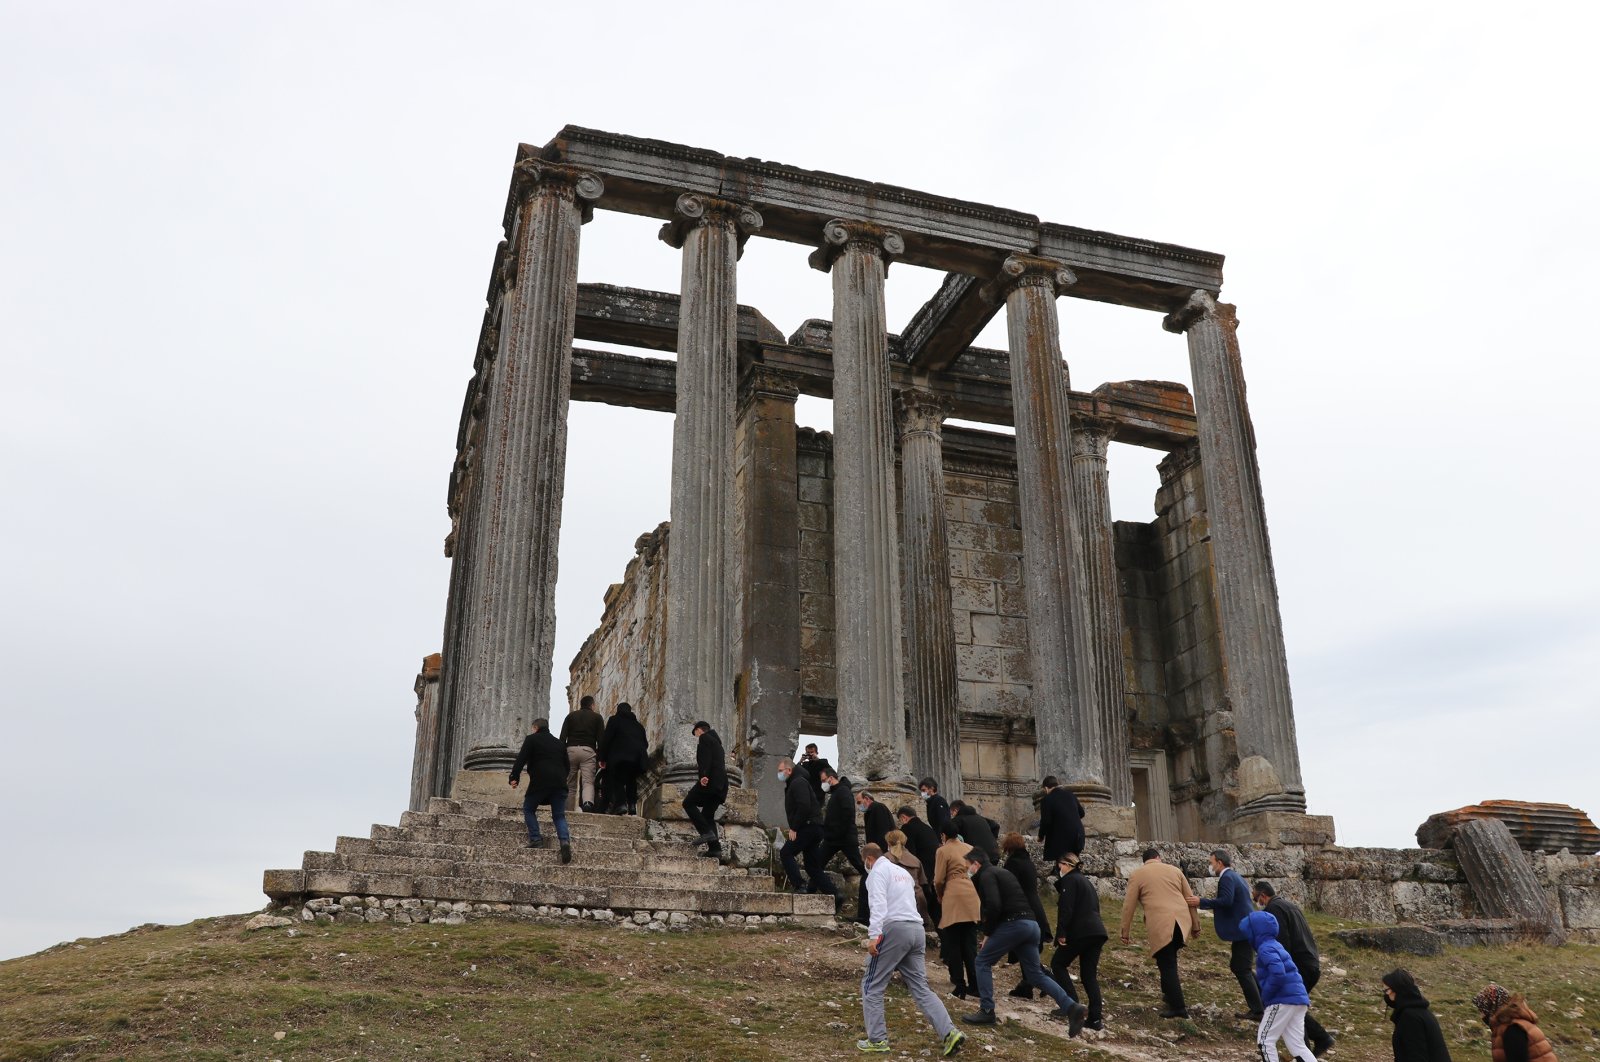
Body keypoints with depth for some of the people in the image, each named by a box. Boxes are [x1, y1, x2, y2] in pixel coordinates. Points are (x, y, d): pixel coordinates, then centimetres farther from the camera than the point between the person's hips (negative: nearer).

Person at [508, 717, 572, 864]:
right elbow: (566, 765, 24)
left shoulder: (531, 739, 8)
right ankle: (565, 840, -17)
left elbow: (521, 759, -3)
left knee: (529, 809, 16)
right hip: (559, 783, 4)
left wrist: (514, 778, -4)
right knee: (559, 815, 8)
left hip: (540, 782, -4)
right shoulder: (559, 743, 23)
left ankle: (535, 839, 2)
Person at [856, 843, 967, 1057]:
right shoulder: (903, 872, 27)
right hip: (917, 929, 7)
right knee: (920, 987, 6)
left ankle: (877, 1041, 2)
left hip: (895, 929, -7)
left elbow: (879, 904, -14)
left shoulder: (877, 871, 2)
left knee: (871, 986, 4)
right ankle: (949, 1033, -8)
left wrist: (873, 935, -23)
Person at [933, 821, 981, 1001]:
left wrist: (940, 897, 14)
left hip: (953, 900, -5)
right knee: (970, 944, 12)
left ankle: (960, 987, 2)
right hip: (972, 900, 5)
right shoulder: (970, 848, 13)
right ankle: (974, 985, 11)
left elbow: (939, 880, -3)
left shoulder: (943, 850, -2)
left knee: (953, 945, 4)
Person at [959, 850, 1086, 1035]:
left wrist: (987, 933, -6)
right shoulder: (1001, 872, 26)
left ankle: (986, 1011, 4)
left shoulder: (986, 875, -3)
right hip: (1031, 924, 9)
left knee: (983, 961, 5)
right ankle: (1071, 1007, 1)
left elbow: (994, 906, -17)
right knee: (1035, 974, 13)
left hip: (1013, 924, -9)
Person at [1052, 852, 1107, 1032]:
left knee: (1058, 964, 7)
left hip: (1080, 932, -8)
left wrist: (1061, 933, -15)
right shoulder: (1086, 881, 24)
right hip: (1097, 931, 8)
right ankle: (1096, 1019, 2)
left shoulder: (1069, 880, -3)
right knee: (1089, 975, 10)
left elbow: (1066, 909, -14)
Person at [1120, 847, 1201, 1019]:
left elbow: (1129, 906, 6)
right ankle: (1170, 992, 21)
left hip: (1161, 924, -4)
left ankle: (1177, 1007, 1)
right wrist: (1195, 925, 25)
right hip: (1182, 921, 4)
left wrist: (1125, 932, 13)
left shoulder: (1136, 875, 8)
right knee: (1169, 961, 22)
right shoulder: (1174, 870, 17)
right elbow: (1190, 898, 18)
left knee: (1167, 965, 1)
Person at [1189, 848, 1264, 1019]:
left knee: (1242, 970, -3)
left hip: (1242, 929, -10)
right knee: (1238, 966, 18)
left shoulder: (1227, 877, -15)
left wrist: (1201, 902, -23)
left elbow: (1226, 901, -27)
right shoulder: (1234, 876, 17)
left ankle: (1257, 1011, 1)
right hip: (1245, 927, 10)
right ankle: (1263, 1000, 22)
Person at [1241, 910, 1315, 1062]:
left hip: (1284, 1000, -10)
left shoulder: (1266, 948, -11)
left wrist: (1265, 997, -14)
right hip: (1297, 999, 10)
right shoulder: (1274, 945, 21)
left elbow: (1278, 974, -26)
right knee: (1297, 1046, 10)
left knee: (1265, 1040, -1)